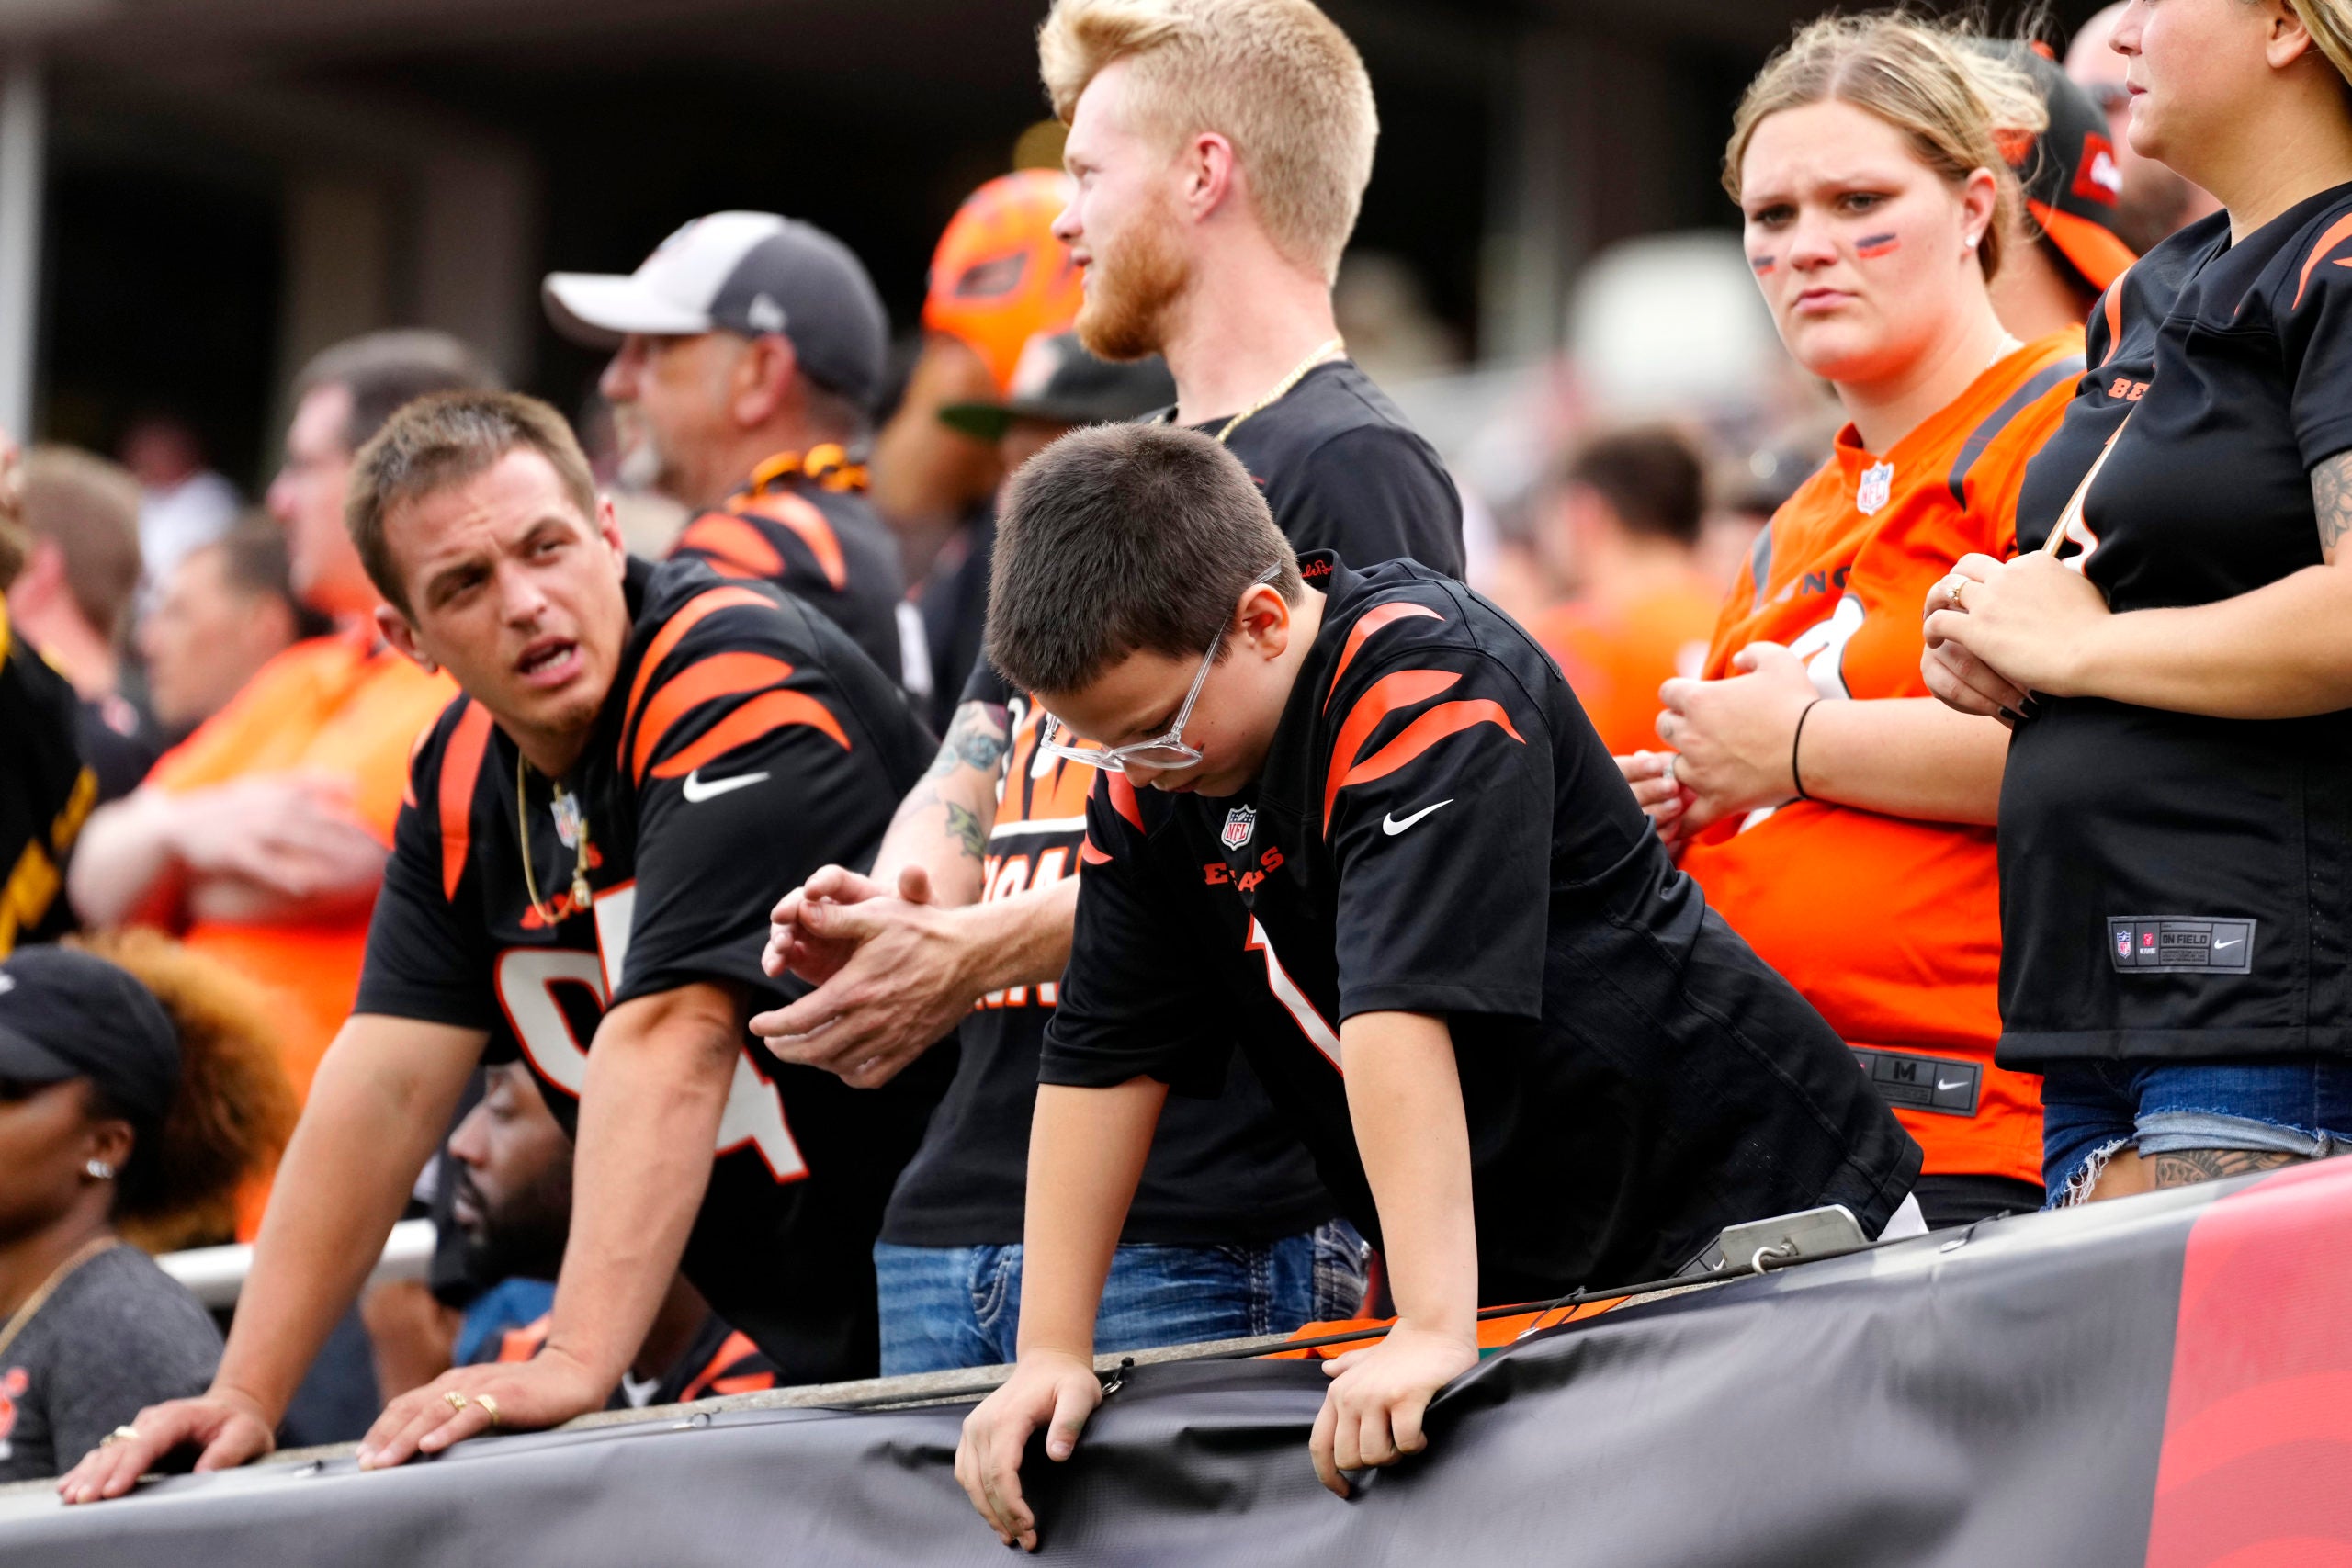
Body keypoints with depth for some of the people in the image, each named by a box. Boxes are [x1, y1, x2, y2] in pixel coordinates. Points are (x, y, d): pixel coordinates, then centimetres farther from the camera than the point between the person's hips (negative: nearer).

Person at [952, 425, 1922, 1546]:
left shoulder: (1425, 680, -23)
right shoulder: (1148, 770, 1)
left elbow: (1401, 1012, -32)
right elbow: (1102, 1056, 3)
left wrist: (1434, 1330, -40)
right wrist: (1049, 1353, -3)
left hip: (1754, 1232, -7)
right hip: (1522, 1286, 7)